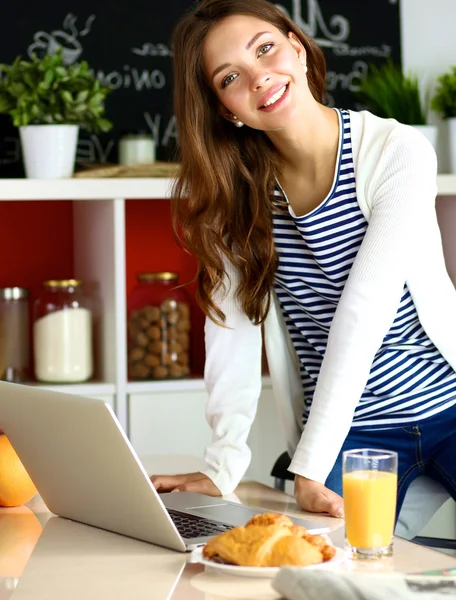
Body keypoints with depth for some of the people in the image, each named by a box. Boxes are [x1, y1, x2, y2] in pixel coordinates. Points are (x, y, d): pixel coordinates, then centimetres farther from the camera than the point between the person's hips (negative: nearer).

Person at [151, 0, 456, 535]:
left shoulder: (397, 152, -14)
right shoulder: (234, 187, -3)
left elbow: (362, 316, -20)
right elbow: (233, 327, -7)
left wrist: (310, 467, -25)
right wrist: (222, 467, -18)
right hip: (350, 433, 2)